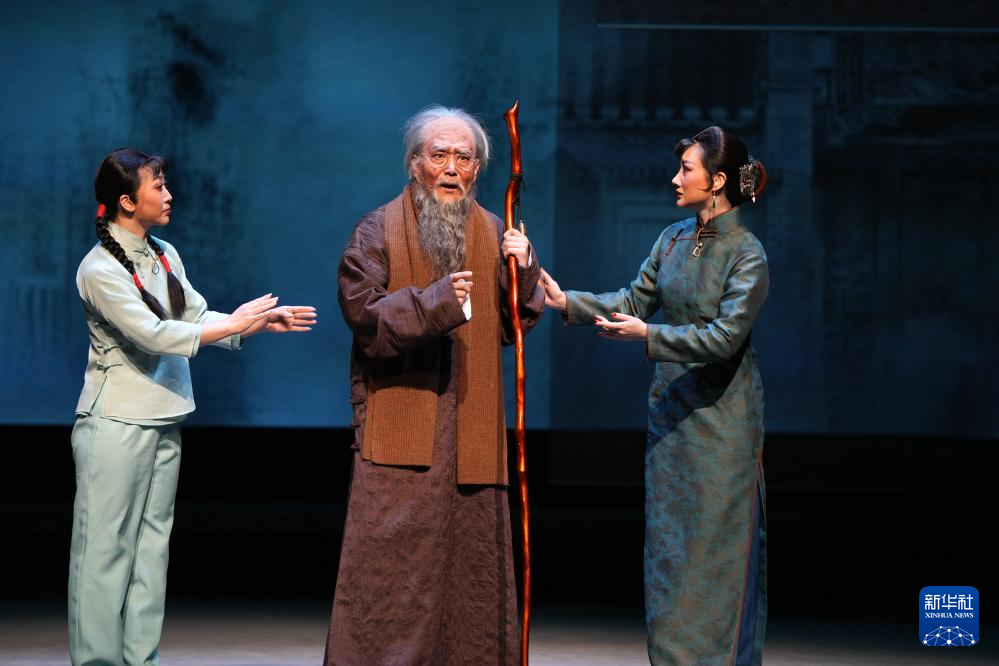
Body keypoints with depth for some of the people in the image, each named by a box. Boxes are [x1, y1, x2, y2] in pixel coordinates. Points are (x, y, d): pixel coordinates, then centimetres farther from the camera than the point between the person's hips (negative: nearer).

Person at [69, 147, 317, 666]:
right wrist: (235, 323, -16)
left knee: (151, 542, 9)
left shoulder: (164, 255, 11)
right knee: (106, 546, -5)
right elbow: (152, 334, -19)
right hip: (116, 423, -8)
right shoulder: (99, 269, -13)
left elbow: (197, 318, 12)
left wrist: (262, 323, -2)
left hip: (163, 420, 8)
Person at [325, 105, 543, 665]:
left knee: (474, 568, 7)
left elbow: (515, 327, 13)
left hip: (474, 429, 4)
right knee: (391, 568, -7)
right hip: (400, 427, -4)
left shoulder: (494, 233, 12)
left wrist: (522, 271, -4)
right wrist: (435, 303, -23)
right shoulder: (379, 230, 0)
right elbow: (364, 313, -11)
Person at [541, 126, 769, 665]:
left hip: (719, 416, -7)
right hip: (669, 408, 7)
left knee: (718, 545, -2)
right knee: (667, 540, 10)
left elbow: (725, 335, -22)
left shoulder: (746, 254, -14)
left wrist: (648, 335, -28)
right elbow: (634, 301, 8)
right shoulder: (673, 238, 6)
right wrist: (567, 301, -2)